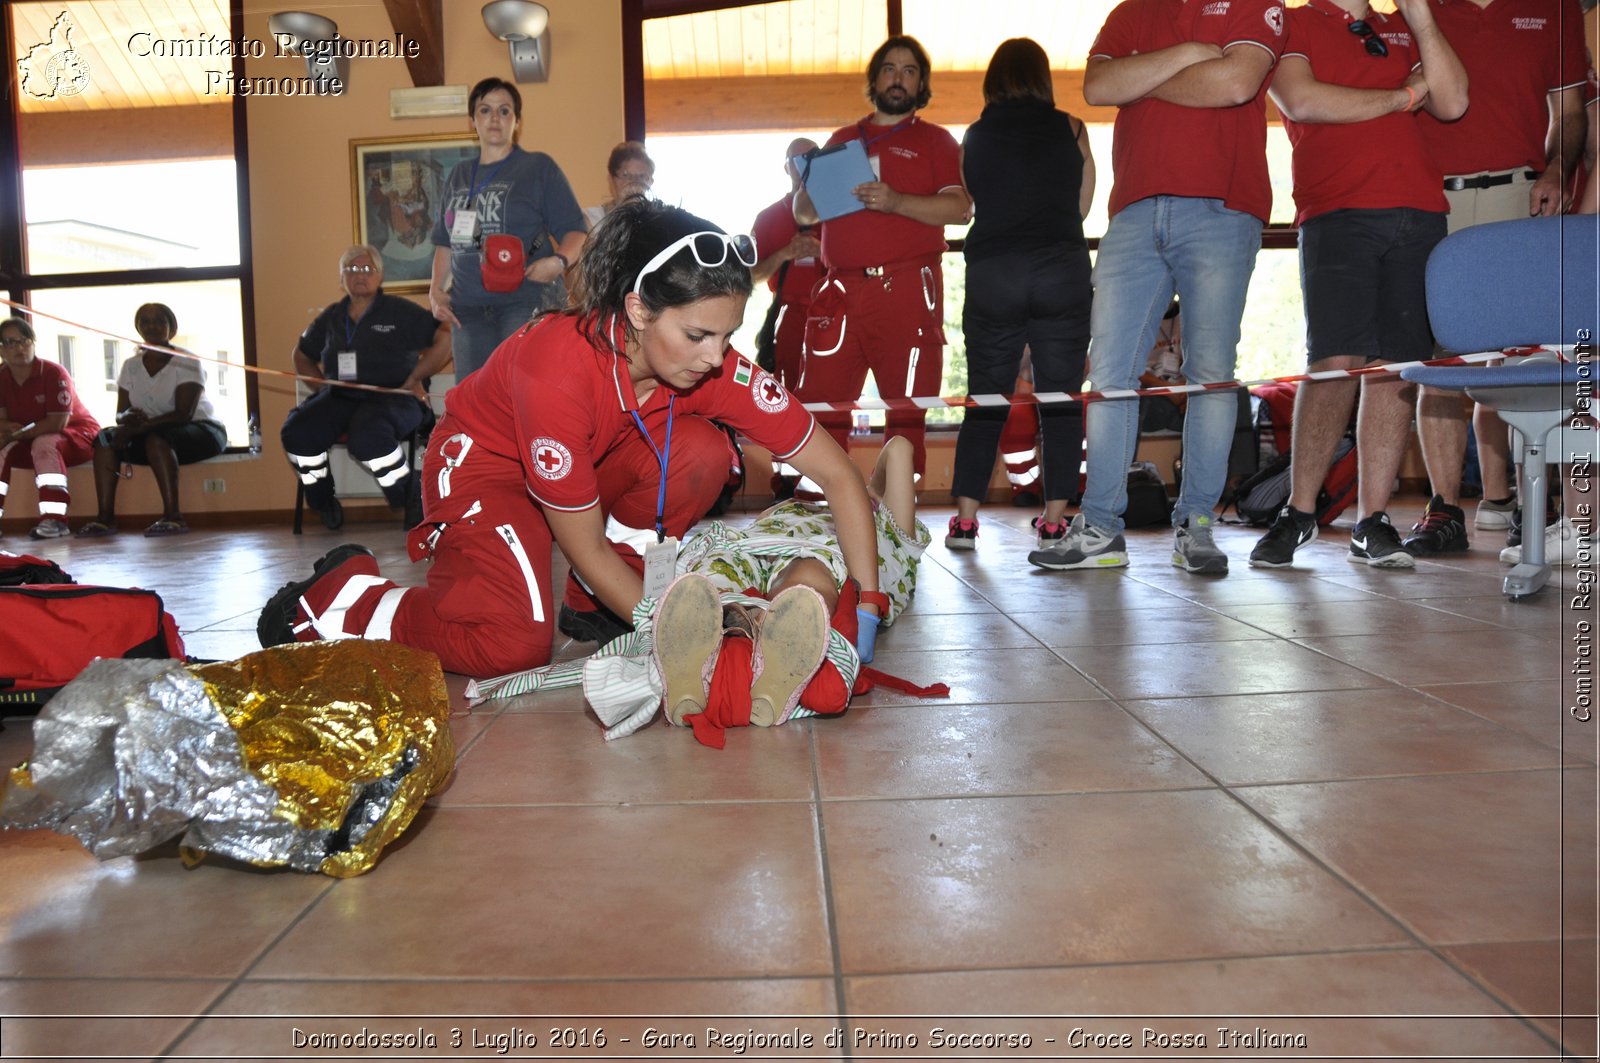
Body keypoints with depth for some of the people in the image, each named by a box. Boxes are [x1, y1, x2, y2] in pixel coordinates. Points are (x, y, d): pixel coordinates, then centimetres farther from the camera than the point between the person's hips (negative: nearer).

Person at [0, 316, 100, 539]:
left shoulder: (53, 373, -19)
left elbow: (58, 423, -24)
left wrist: (19, 434, -23)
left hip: (77, 436, -6)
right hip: (29, 444, 7)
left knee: (44, 444, -35)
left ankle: (54, 520, -43)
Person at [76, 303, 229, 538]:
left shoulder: (186, 362, -10)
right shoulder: (131, 366, 7)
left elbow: (183, 414, -20)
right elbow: (121, 413, 2)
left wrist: (140, 426, -28)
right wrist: (128, 419, -23)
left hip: (202, 432, -6)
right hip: (155, 432, 6)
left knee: (156, 439, -34)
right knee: (105, 438, -12)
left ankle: (173, 516, -37)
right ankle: (105, 517, -19)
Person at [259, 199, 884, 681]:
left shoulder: (716, 367, -24)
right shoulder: (559, 368, -37)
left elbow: (838, 475, -21)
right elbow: (583, 546, -28)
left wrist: (865, 606, -29)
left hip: (592, 464, 6)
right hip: (485, 463, -5)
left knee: (702, 452, -22)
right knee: (518, 642, -26)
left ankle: (596, 599, -3)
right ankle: (343, 597, -1)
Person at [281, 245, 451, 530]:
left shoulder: (400, 311, 6)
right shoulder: (331, 318, 20)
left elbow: (445, 339, -2)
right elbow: (302, 355, 32)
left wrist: (414, 379, -6)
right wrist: (321, 387, 14)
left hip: (392, 398, -5)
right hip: (339, 398, 5)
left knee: (367, 435, -39)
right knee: (296, 432, -23)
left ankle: (411, 503, -17)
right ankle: (324, 504, -1)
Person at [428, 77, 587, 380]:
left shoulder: (540, 167, 6)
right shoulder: (458, 176, 21)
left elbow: (574, 231, 0)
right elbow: (445, 243, 26)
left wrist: (559, 261, -20)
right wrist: (436, 289, 11)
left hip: (528, 302, -5)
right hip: (468, 309, 5)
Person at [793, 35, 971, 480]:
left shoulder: (935, 140, 14)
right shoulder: (842, 139, 24)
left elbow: (959, 207, -1)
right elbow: (804, 213, 24)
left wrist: (896, 202, -16)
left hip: (907, 291, -3)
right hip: (841, 290, 3)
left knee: (907, 411, -4)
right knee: (820, 405, -4)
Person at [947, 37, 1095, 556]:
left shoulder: (974, 136, 8)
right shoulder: (1070, 129, 5)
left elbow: (963, 208, 11)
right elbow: (1083, 206, 10)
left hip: (991, 273, 1)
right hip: (1062, 270, -1)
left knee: (984, 399, 7)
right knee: (1061, 398, 3)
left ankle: (965, 518, 2)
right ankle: (1054, 519, 0)